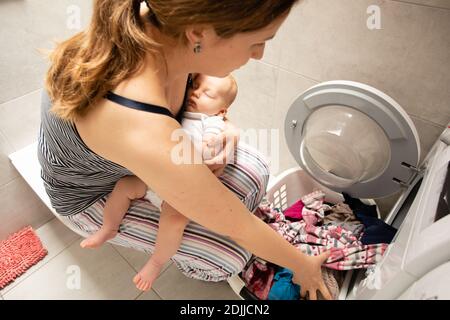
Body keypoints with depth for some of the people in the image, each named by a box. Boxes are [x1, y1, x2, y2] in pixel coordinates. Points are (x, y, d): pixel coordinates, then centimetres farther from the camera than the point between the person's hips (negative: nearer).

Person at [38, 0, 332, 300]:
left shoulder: (161, 24, -24)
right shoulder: (146, 136, -46)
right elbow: (238, 227, -30)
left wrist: (224, 126, -18)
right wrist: (302, 265, -11)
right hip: (91, 196, -5)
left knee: (255, 172, -8)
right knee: (231, 252, -9)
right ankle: (196, 266, 27)